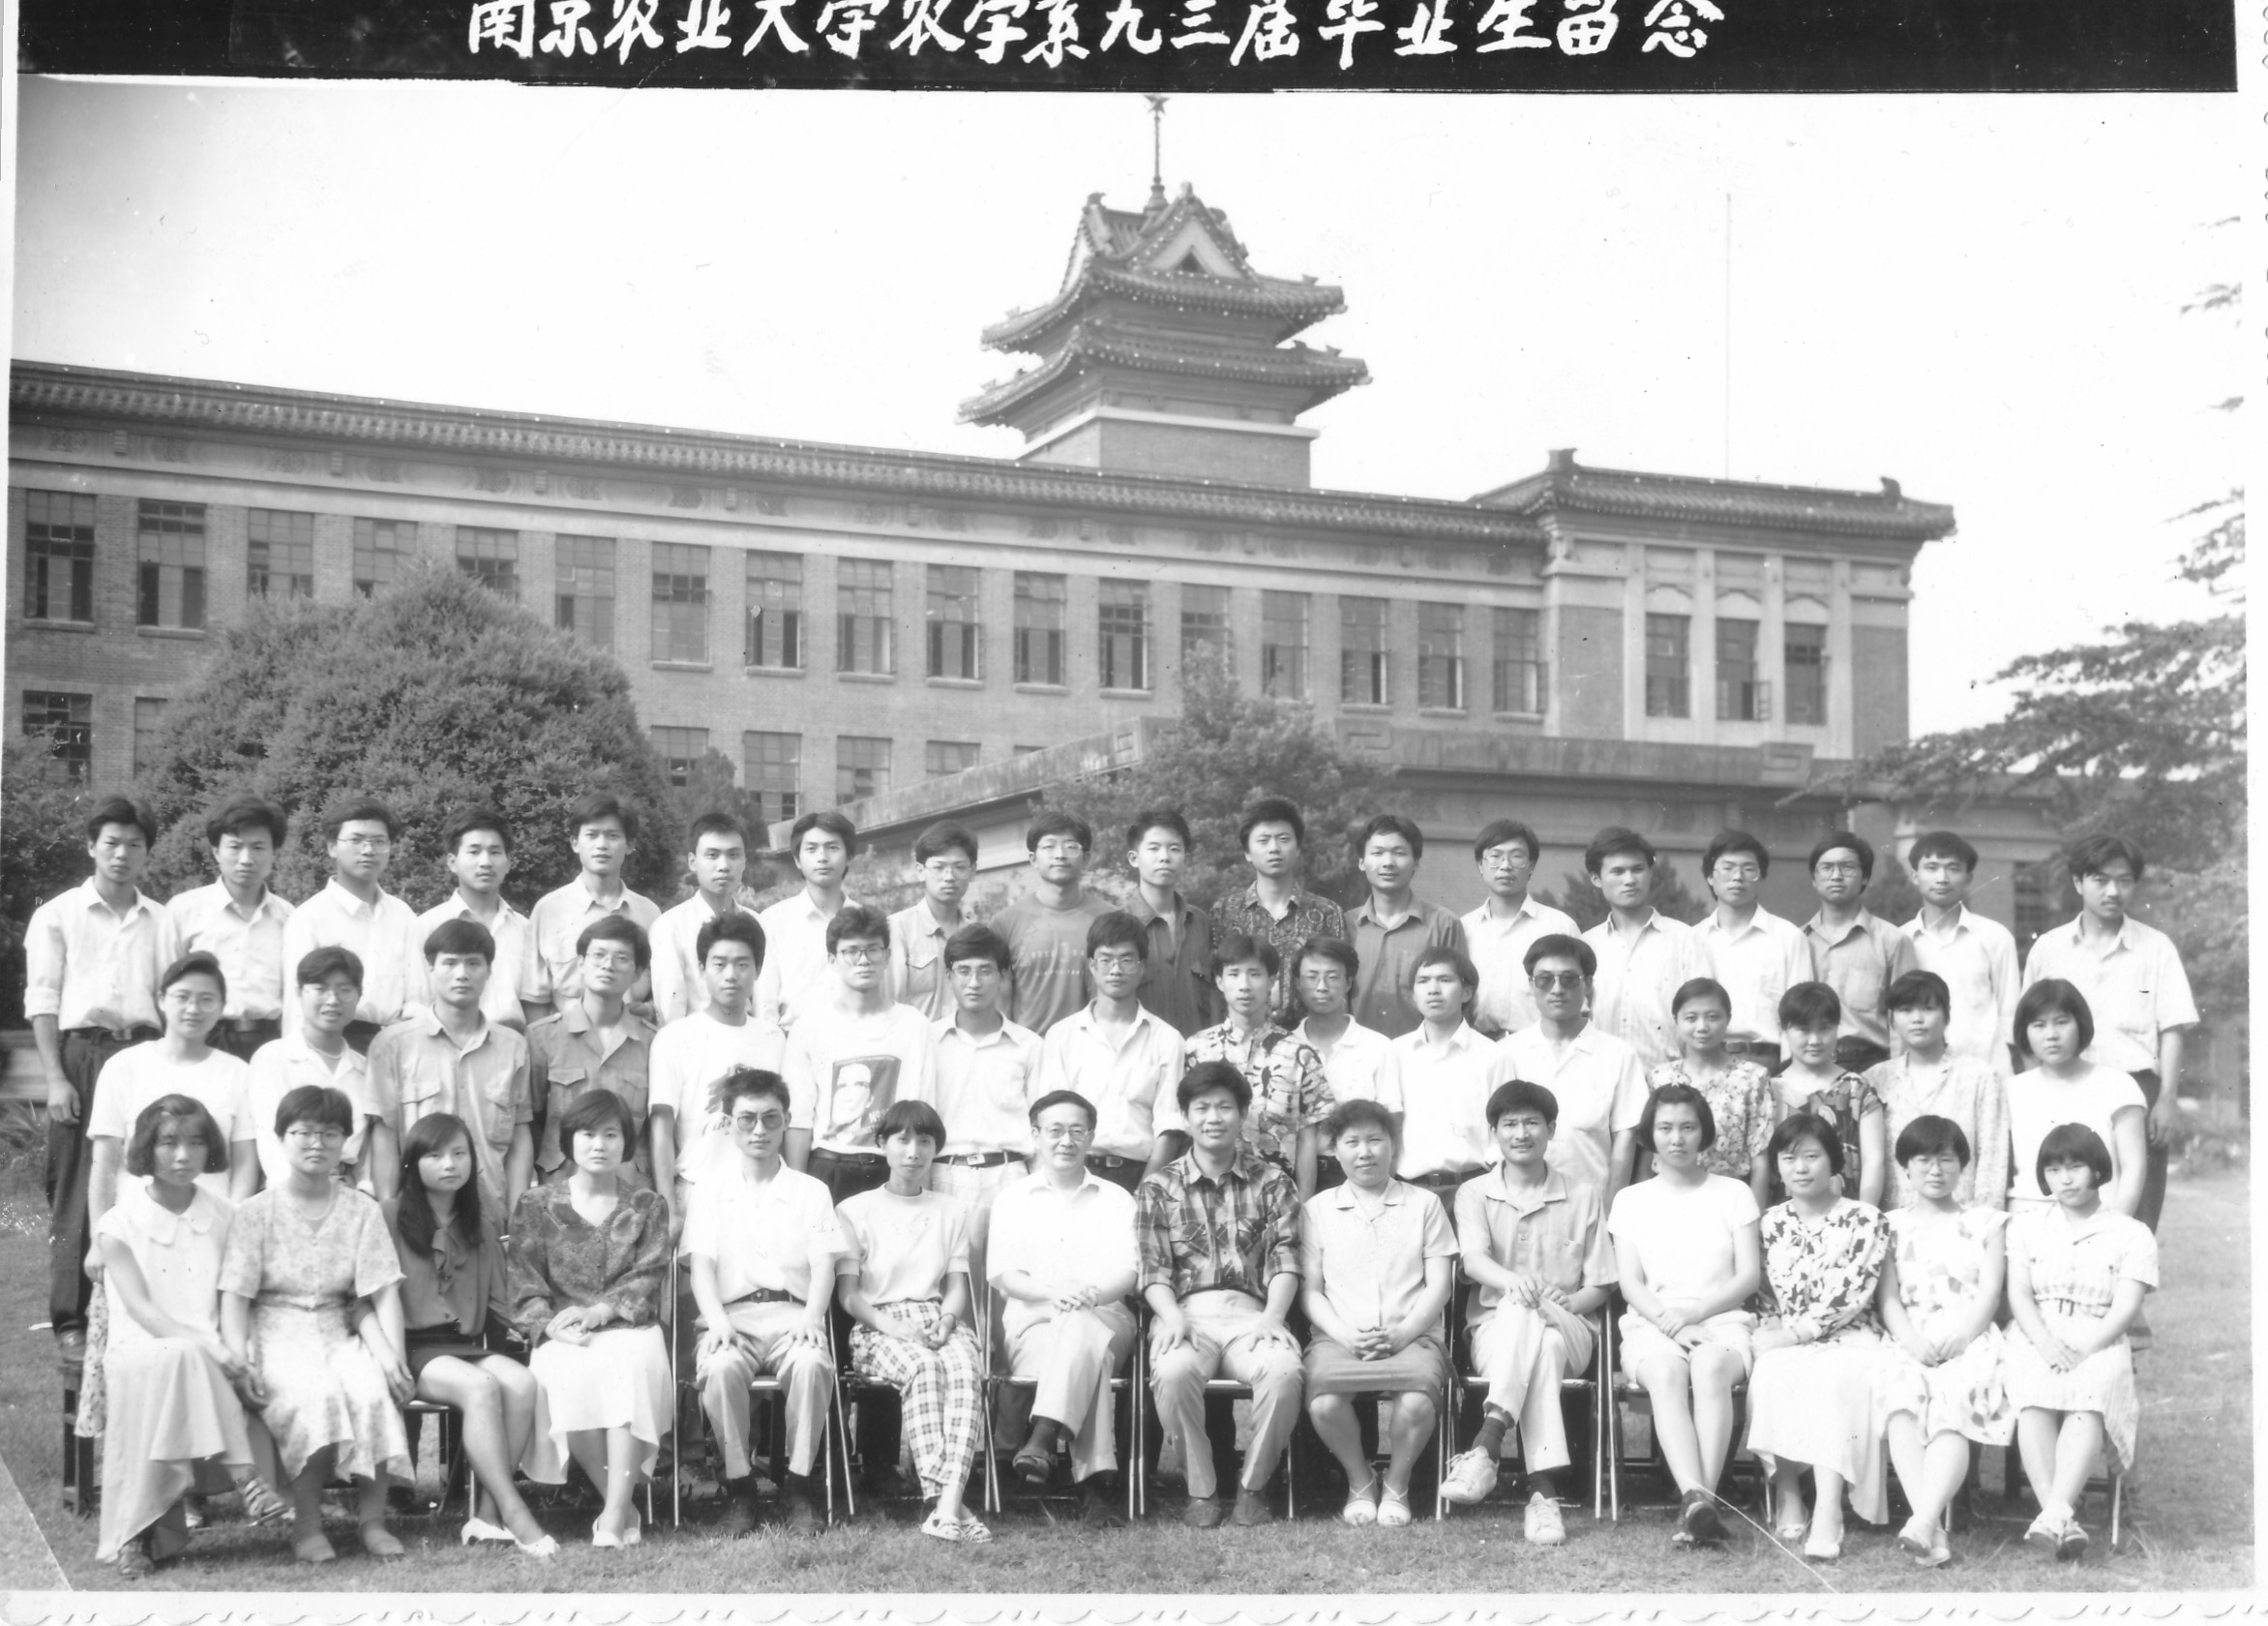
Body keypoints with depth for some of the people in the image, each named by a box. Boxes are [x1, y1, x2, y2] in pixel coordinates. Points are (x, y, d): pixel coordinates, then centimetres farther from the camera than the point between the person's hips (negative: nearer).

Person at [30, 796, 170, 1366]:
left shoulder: (161, 921, 15)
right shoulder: (58, 914, 8)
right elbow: (42, 1000, 1)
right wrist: (56, 1077, -8)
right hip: (81, 1051, -2)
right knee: (77, 1193, -3)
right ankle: (71, 1325, 2)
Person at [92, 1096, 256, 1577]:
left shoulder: (225, 1220, 11)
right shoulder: (119, 1225, 1)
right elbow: (140, 1307, -10)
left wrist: (228, 1349, -14)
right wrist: (202, 1345, -24)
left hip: (207, 1357, 3)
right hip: (139, 1349, -3)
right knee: (173, 1358, -35)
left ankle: (148, 1529, -24)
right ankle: (136, 1533, -31)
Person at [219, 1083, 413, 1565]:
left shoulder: (362, 1211, 8)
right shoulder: (256, 1212, 3)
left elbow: (384, 1292, 1)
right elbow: (234, 1296, -4)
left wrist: (395, 1356, -15)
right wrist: (241, 1362, -19)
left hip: (339, 1335, 2)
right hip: (277, 1335, -2)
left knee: (373, 1391, -31)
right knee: (314, 1394, -34)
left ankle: (373, 1519, -19)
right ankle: (307, 1524, -21)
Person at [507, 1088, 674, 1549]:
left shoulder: (647, 1206, 14)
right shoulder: (536, 1204, 12)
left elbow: (648, 1279, 2)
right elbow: (525, 1286, 4)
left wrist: (597, 1312, -15)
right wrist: (553, 1326, -15)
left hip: (628, 1327, 0)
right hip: (563, 1336, 0)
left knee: (634, 1365, -35)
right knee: (566, 1376, -34)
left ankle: (614, 1514, -35)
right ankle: (623, 1508, -19)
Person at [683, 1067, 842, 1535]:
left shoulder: (810, 1191, 17)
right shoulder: (710, 1188, 16)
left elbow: (823, 1264, 5)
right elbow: (701, 1263, 4)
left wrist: (811, 1318, -16)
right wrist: (716, 1320, -16)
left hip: (792, 1314, 0)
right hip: (733, 1313, 0)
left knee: (813, 1363, -35)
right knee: (720, 1367, -35)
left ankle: (797, 1486, -20)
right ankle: (739, 1487, -18)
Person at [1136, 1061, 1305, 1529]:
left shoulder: (1272, 1183, 14)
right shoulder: (1157, 1188, 13)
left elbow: (1285, 1259, 4)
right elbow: (1153, 1269, 5)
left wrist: (1272, 1316, -14)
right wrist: (1172, 1316, -15)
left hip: (1249, 1311, 0)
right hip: (1186, 1311, 0)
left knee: (1283, 1369, -33)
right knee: (1174, 1370, -35)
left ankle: (1253, 1486, -11)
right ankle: (1201, 1490, -14)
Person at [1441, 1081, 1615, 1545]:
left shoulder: (1586, 1196, 12)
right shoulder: (1474, 1194, 11)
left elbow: (1598, 1288, 9)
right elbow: (1473, 1259, -10)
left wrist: (1559, 1306, -14)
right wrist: (1510, 1281, -35)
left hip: (1570, 1328, 0)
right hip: (1495, 1328, 0)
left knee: (1525, 1321, -39)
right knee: (1535, 1342, -39)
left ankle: (1486, 1450, -49)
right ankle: (1543, 1492, -50)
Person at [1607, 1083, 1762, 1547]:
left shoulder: (1734, 1194, 15)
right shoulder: (1631, 1200, 16)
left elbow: (1749, 1275, 5)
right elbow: (1630, 1284, 6)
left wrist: (1692, 1313, -10)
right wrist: (1670, 1321, -14)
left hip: (1721, 1320, 0)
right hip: (1651, 1325, 0)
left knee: (1710, 1366, -36)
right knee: (1665, 1370, -35)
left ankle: (1698, 1503, -45)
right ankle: (1697, 1497, -51)